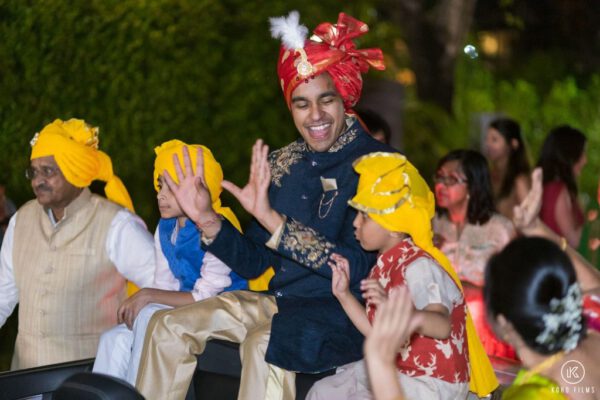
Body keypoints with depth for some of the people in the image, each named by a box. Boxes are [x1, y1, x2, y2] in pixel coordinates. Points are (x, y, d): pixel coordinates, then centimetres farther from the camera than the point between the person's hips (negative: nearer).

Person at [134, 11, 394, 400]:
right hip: (283, 302, 7)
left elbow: (358, 268, -22)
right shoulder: (283, 164, 7)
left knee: (265, 343, -35)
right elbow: (255, 263, 10)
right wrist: (207, 220, -7)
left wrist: (272, 220, -29)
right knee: (169, 325, 1)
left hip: (346, 311, -7)